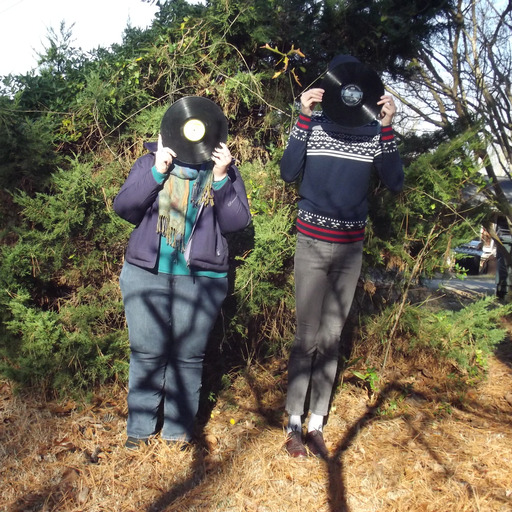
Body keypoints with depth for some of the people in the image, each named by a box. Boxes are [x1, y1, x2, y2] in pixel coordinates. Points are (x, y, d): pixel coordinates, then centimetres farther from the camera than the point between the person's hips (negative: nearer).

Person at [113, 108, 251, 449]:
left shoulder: (225, 169, 6)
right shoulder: (152, 161, 7)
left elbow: (237, 222, -4)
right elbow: (124, 207, -3)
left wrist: (221, 179, -16)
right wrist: (156, 173, -14)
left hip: (202, 278, 0)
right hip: (146, 273, 1)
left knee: (189, 355, 6)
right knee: (147, 353, 7)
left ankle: (179, 428, 23)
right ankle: (141, 426, 23)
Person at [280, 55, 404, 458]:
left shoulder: (374, 131, 4)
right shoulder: (314, 124, -1)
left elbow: (395, 183, -3)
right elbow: (289, 173, -12)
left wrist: (387, 127, -10)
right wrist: (305, 117, -15)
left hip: (351, 247, 2)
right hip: (313, 243, -2)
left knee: (332, 338, 7)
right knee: (308, 338, -2)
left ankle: (317, 425, 17)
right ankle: (294, 425, 10)